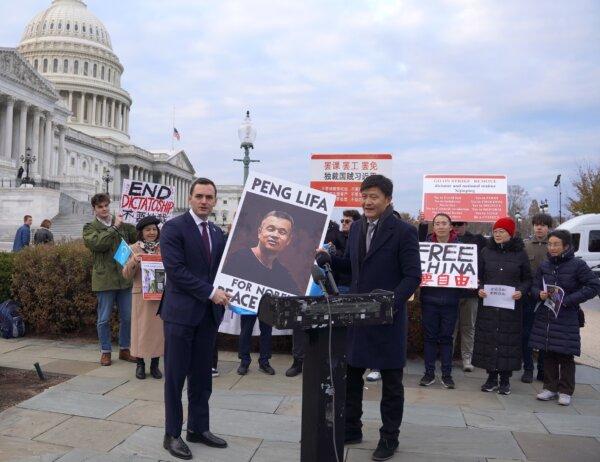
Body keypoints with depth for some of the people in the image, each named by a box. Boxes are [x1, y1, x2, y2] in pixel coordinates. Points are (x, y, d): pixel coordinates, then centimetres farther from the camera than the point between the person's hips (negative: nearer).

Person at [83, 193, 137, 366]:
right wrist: (115, 227, -14)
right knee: (104, 319, 7)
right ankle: (105, 351, 21)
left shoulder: (123, 225, 9)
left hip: (125, 278, 3)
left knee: (127, 318, 11)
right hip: (104, 279, -3)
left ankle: (124, 349, 25)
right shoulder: (90, 228, 1)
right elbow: (98, 243, -17)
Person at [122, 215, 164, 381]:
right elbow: (127, 275, 0)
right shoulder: (134, 248, 2)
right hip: (141, 295, -1)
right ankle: (140, 364, 15)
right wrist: (133, 262, -17)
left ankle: (155, 364, 15)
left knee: (158, 328, 5)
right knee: (141, 328, 4)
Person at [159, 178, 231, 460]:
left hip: (209, 313, 6)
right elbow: (175, 269, -17)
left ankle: (198, 428, 26)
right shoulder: (174, 227, -9)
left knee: (202, 376, 13)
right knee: (176, 376, 4)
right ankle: (172, 435, 16)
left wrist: (223, 292, -4)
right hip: (181, 312, -6)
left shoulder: (218, 233, 12)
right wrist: (210, 292, -18)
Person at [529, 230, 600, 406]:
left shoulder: (577, 265, -8)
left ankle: (565, 391, 16)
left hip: (567, 318, -4)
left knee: (566, 355, 3)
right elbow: (535, 287, 12)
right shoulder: (544, 265, 5)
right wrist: (540, 294, -12)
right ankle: (550, 387, 23)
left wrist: (569, 300, -16)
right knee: (548, 354, 10)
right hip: (545, 317, 4)